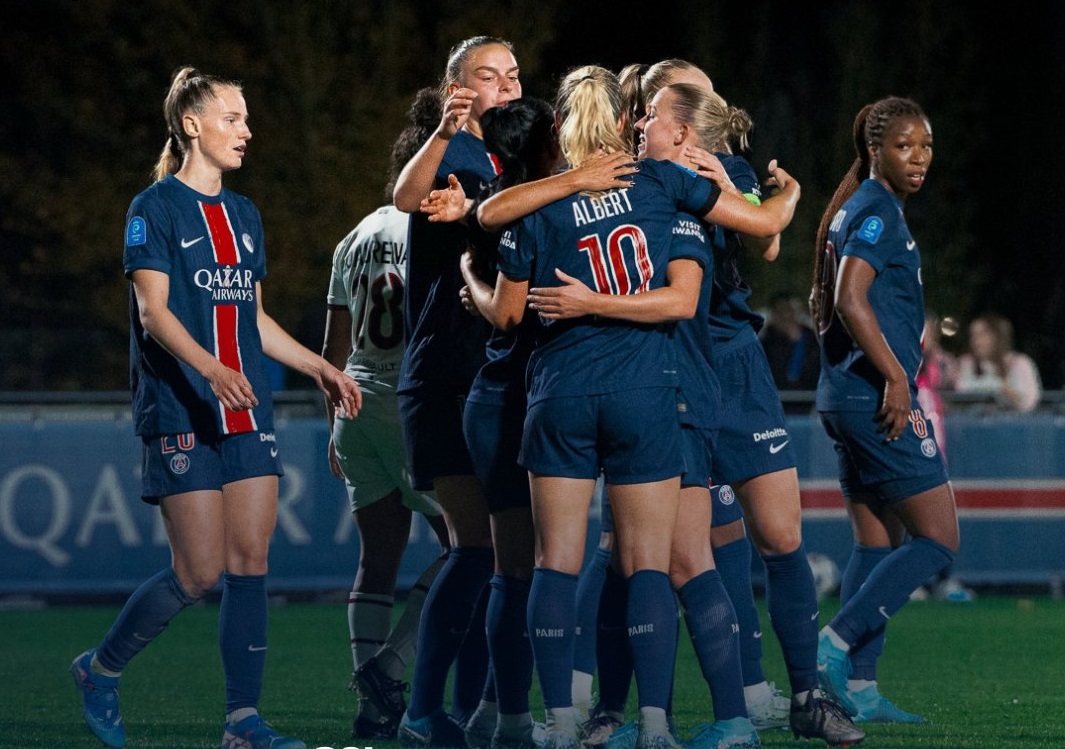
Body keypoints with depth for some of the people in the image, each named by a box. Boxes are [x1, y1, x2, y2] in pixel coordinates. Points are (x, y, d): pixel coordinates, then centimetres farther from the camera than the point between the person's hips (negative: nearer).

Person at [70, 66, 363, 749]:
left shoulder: (244, 215, 16)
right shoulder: (156, 208, -5)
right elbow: (153, 310, -14)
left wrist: (318, 366, 18)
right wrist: (210, 368, -30)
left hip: (248, 413, 7)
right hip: (182, 415, -7)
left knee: (251, 563, -2)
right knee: (201, 572, -9)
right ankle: (100, 669, 13)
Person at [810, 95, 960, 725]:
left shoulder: (855, 209, 18)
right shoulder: (878, 210, -12)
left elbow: (827, 302, 25)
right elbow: (851, 300, -23)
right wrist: (895, 377, -22)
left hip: (848, 394, 10)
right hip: (877, 395, -10)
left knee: (878, 543, 12)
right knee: (938, 538, -7)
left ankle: (858, 686, 9)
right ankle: (837, 644, -12)